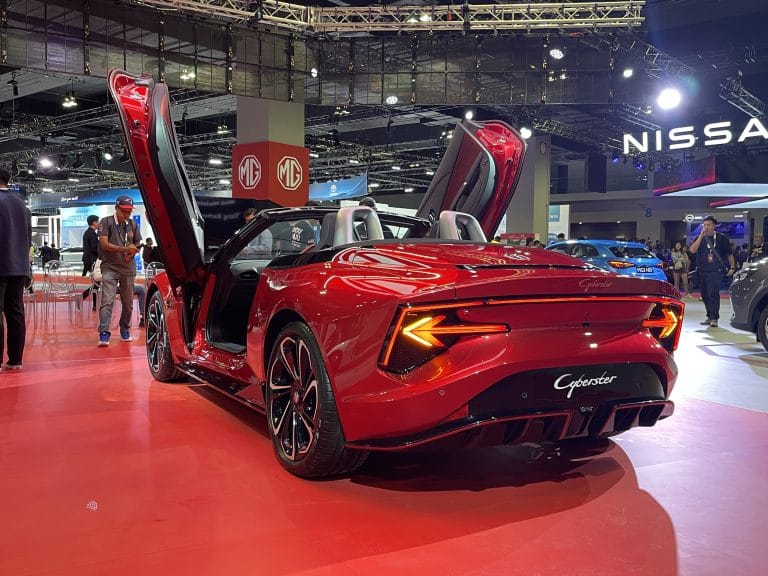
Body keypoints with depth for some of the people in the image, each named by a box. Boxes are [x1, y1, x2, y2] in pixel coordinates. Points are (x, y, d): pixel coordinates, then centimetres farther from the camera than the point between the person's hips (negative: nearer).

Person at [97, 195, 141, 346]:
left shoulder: (133, 224, 11)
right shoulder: (106, 222, -3)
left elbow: (138, 244, 18)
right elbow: (104, 244, -12)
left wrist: (133, 252, -5)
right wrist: (124, 249, -22)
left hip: (128, 268, 4)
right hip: (110, 267, -4)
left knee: (128, 302, 8)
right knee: (107, 301, -12)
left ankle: (125, 330, 23)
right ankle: (104, 334, -14)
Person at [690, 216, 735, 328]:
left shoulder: (722, 238, 4)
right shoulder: (700, 238, 11)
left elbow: (729, 254, 10)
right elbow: (693, 250, -8)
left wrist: (732, 267, 3)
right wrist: (701, 236, -13)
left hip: (715, 271, -4)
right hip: (701, 271, 4)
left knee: (713, 294, -14)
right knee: (705, 295, 8)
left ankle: (714, 318, -12)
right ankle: (709, 316, 19)